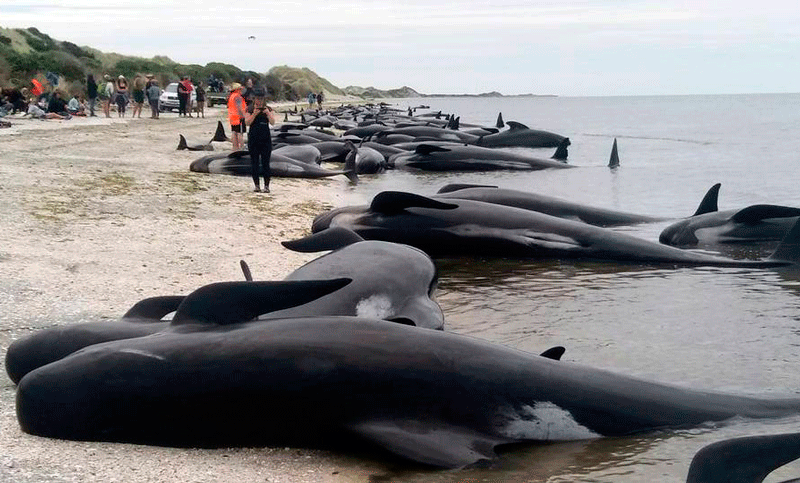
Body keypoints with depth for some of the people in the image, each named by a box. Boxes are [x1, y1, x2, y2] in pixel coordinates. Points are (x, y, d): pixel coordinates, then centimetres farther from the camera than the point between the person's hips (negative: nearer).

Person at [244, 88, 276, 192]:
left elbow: (272, 122, -5)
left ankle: (266, 186, -1)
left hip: (266, 139, 0)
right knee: (254, 163, 2)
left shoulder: (268, 109, 5)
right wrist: (254, 114, -20)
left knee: (265, 163, -3)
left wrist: (267, 113, -21)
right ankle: (256, 185, 9)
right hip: (253, 139, 0)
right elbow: (247, 122, -6)